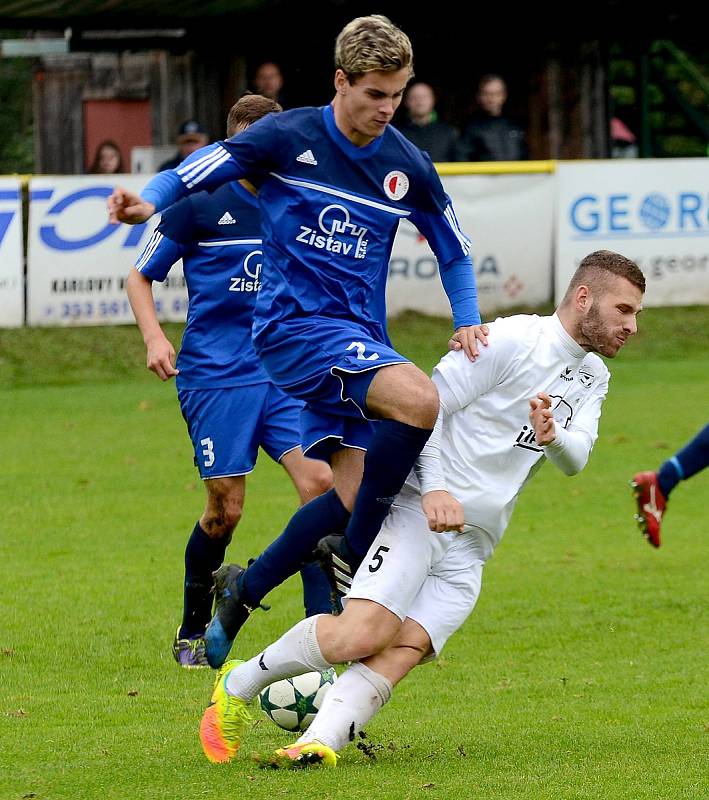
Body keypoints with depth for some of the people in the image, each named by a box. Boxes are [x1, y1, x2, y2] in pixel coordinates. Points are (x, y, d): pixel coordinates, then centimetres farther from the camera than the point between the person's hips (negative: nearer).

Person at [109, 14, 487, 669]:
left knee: (351, 498, -2)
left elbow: (454, 250, 18)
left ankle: (243, 592, 19)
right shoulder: (288, 138, -5)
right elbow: (196, 173, -5)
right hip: (295, 322, -6)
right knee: (421, 402, -29)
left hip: (359, 336, 6)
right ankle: (352, 557, -13)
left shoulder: (407, 166, 6)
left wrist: (468, 323, 2)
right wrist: (148, 202, -26)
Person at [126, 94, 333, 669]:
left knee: (320, 482, -15)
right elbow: (141, 276, 6)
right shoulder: (200, 205, -2)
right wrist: (154, 336, -9)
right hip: (215, 377, -3)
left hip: (286, 373, 3)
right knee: (226, 510, -3)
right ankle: (193, 633, 19)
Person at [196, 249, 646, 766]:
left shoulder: (593, 378, 17)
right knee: (361, 636, -21)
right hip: (419, 510, -6)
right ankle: (239, 685, -1)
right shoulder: (512, 340, -6)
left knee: (399, 656, -17)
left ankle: (318, 742, -29)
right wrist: (433, 488, -19)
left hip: (470, 550, 6)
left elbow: (574, 460, 3)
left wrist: (551, 437, -20)